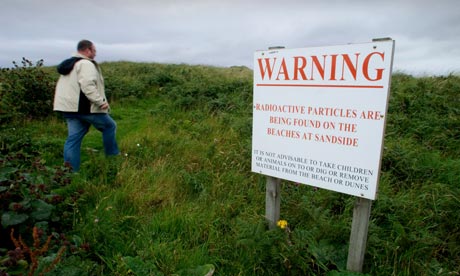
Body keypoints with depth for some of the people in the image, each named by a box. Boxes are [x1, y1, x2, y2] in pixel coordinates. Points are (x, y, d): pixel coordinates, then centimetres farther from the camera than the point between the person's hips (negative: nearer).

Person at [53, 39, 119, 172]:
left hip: (69, 107, 9)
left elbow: (69, 87, 23)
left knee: (74, 137, 8)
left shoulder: (69, 64, 22)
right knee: (109, 126, 8)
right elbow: (88, 86, -25)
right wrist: (101, 102, -23)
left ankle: (70, 169, 7)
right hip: (84, 107, -9)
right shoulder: (86, 64, -11)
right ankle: (112, 156, 15)